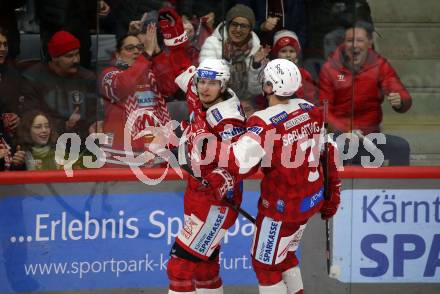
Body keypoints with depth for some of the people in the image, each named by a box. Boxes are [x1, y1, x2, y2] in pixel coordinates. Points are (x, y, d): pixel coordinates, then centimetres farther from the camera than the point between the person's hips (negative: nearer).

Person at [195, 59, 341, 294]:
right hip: (312, 200, 8)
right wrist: (332, 193, 20)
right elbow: (328, 153, 9)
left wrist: (220, 180, -52)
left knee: (265, 264, 9)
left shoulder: (265, 123, -23)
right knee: (283, 255, 26)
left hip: (282, 206, -8)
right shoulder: (310, 111, 0)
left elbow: (244, 158, -39)